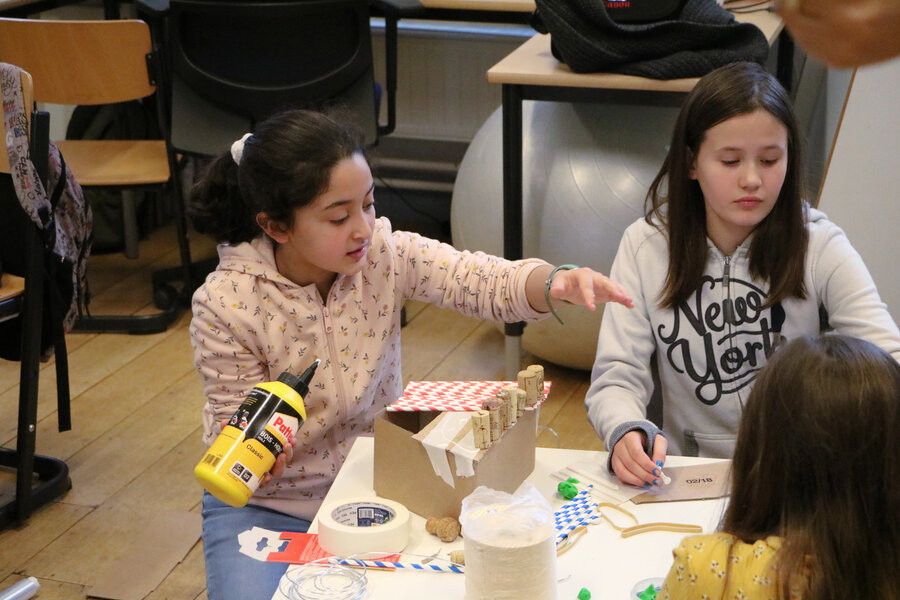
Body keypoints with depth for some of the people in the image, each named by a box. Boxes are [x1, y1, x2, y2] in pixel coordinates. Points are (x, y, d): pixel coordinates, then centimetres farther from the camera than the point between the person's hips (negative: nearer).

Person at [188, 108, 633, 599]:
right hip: (266, 506, -2)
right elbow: (230, 424, -11)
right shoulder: (227, 304, -19)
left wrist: (557, 283, -43)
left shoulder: (384, 255, -12)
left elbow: (485, 283, -22)